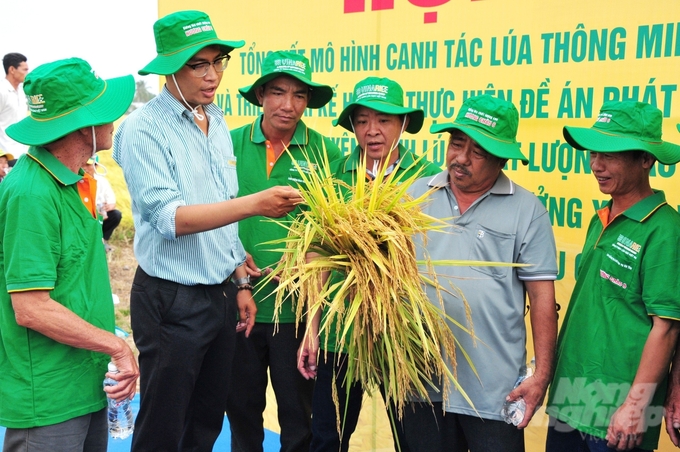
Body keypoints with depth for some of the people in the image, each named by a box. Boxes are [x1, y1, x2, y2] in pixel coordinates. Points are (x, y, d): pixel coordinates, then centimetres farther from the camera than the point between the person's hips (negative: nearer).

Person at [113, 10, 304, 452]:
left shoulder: (218, 122, 9)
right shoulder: (144, 129, -13)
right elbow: (169, 219, -22)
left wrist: (241, 283, 13)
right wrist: (254, 203, -30)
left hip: (222, 295, 7)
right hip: (172, 301, -6)